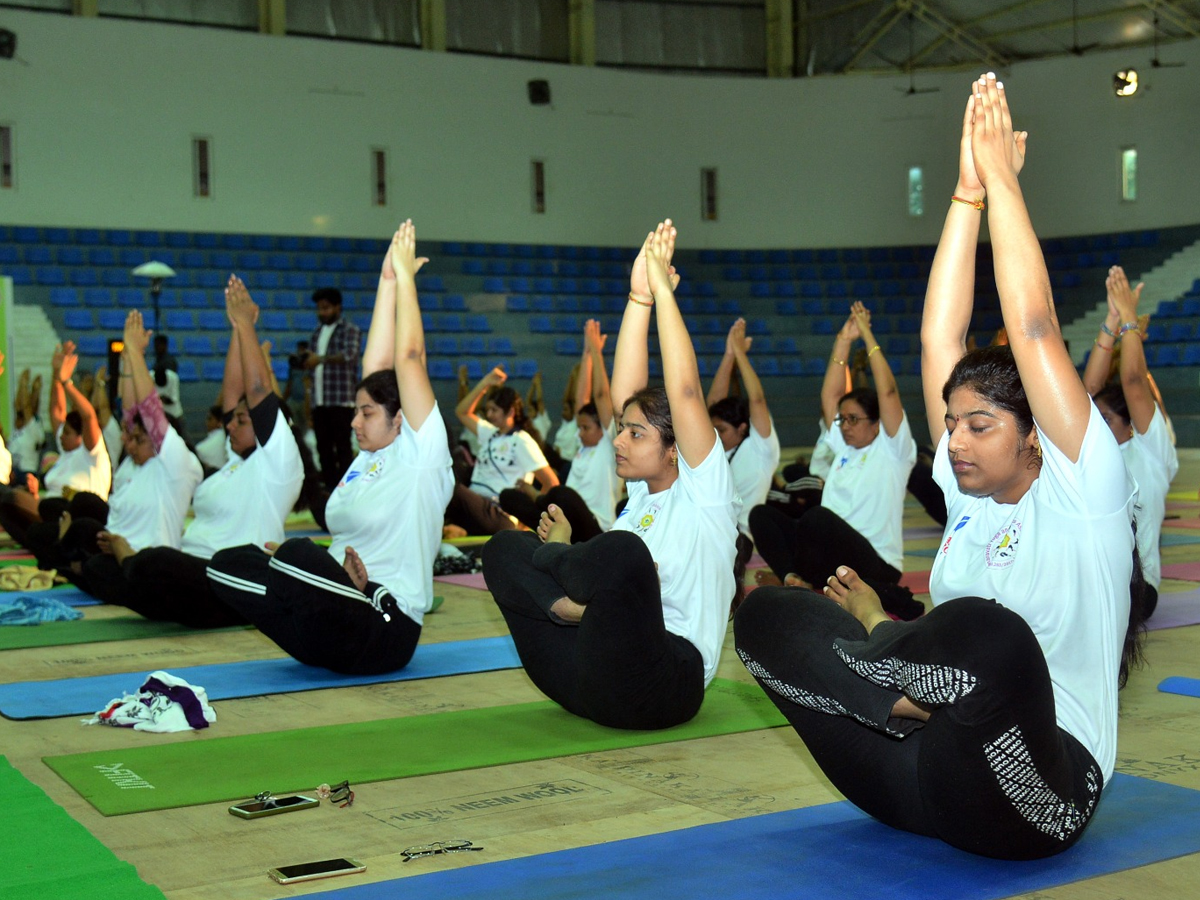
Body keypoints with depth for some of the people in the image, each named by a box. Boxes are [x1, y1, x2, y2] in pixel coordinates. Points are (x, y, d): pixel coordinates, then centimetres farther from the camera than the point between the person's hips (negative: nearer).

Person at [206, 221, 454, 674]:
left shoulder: (422, 454, -4)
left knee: (298, 554, -35)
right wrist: (387, 280, 14)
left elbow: (409, 357, -9)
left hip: (386, 629, -8)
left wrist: (404, 275, -3)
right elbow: (375, 364, 15)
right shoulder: (368, 456, 17)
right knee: (228, 563, -11)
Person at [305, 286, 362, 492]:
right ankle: (328, 486, 11)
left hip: (341, 399, -7)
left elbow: (350, 354, -16)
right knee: (323, 446, 6)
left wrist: (321, 359, -22)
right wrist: (305, 361, 1)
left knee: (342, 445, -8)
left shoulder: (350, 330, -1)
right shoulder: (318, 332, 20)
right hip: (319, 401, 7)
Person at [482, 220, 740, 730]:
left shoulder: (704, 491, -2)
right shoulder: (642, 492, 17)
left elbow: (684, 391, -14)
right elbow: (624, 393, 10)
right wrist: (638, 296, 3)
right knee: (502, 548, 1)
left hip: (665, 684, -7)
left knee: (621, 550, -33)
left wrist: (663, 290, -11)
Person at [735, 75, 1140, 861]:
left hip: (1032, 797, -6)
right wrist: (967, 192, 2)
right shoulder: (967, 494, 13)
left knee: (983, 633, -38)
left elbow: (1034, 328, -12)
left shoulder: (1082, 491, -3)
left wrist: (1002, 180, -6)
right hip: (925, 781, 6)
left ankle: (879, 639, -9)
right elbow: (938, 339, 6)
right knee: (766, 613, -9)